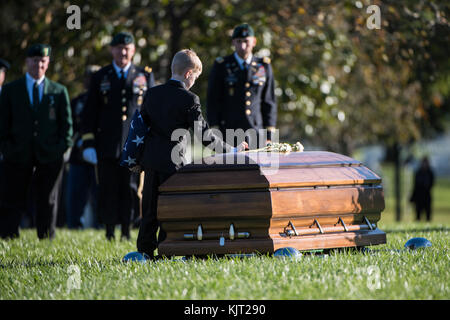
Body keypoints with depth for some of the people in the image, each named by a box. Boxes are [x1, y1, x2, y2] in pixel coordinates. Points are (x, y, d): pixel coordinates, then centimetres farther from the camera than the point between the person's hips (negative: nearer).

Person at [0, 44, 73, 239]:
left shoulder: (59, 91, 10)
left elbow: (66, 123, 10)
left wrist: (63, 147, -3)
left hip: (49, 157, 1)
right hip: (19, 156, -1)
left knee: (47, 202, 4)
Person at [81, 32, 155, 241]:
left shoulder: (145, 76, 10)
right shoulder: (100, 77, 10)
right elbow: (89, 113, 9)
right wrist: (88, 144, 0)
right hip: (107, 146, 0)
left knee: (131, 190, -2)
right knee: (108, 191, 0)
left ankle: (126, 232, 6)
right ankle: (109, 233, 6)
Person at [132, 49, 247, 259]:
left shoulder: (153, 93, 7)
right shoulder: (189, 100, -11)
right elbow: (204, 135, -10)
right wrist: (231, 150, 0)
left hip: (151, 160, 6)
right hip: (173, 163, -6)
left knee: (150, 211, 12)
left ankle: (145, 252, 14)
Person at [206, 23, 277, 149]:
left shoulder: (264, 66, 10)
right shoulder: (221, 66, 3)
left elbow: (269, 102, 11)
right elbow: (213, 101, 2)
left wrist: (269, 135, 6)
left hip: (257, 133, 2)